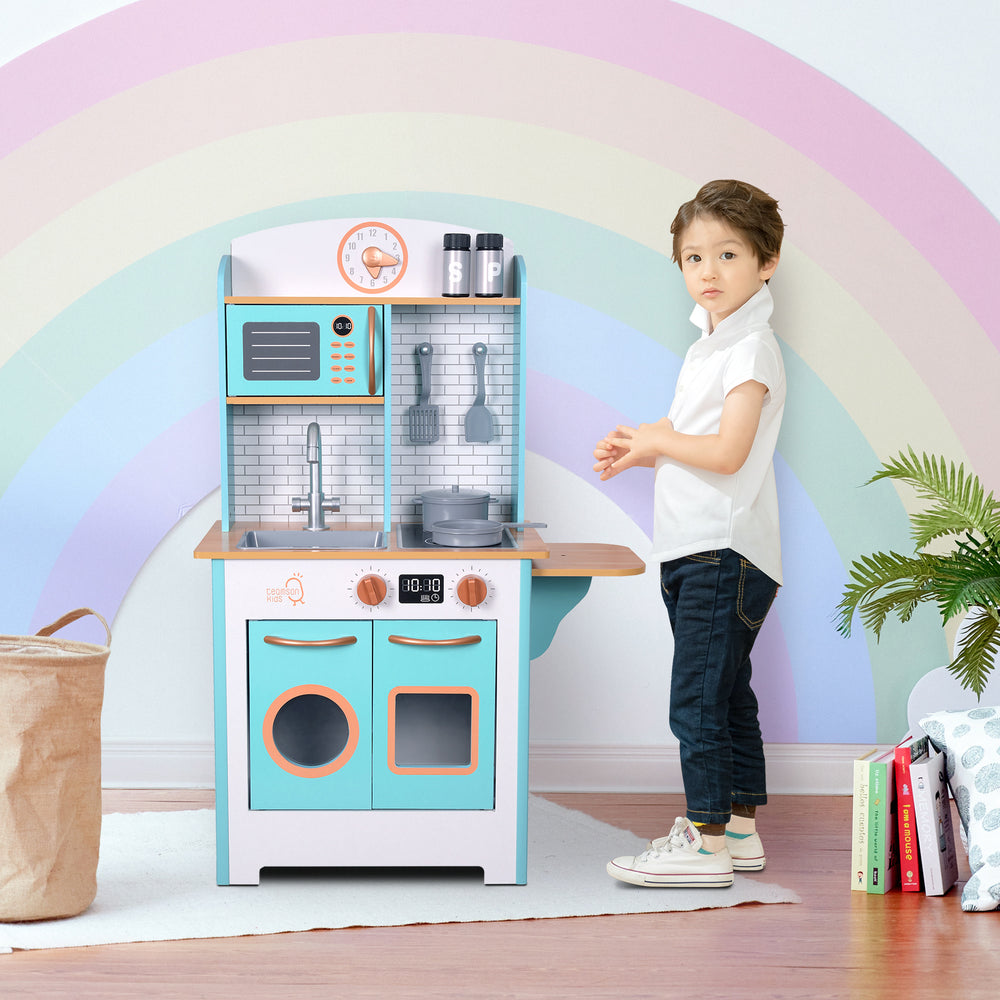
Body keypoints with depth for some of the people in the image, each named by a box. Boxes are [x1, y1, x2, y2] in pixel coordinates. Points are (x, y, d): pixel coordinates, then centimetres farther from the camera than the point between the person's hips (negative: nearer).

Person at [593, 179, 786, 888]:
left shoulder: (751, 348, -13)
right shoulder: (710, 343, 17)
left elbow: (726, 452, -22)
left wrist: (655, 441, -9)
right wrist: (639, 450, 6)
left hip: (724, 554, -10)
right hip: (694, 552, 10)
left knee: (698, 699, -8)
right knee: (726, 696, 15)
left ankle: (705, 841, -4)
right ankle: (740, 828, 23)